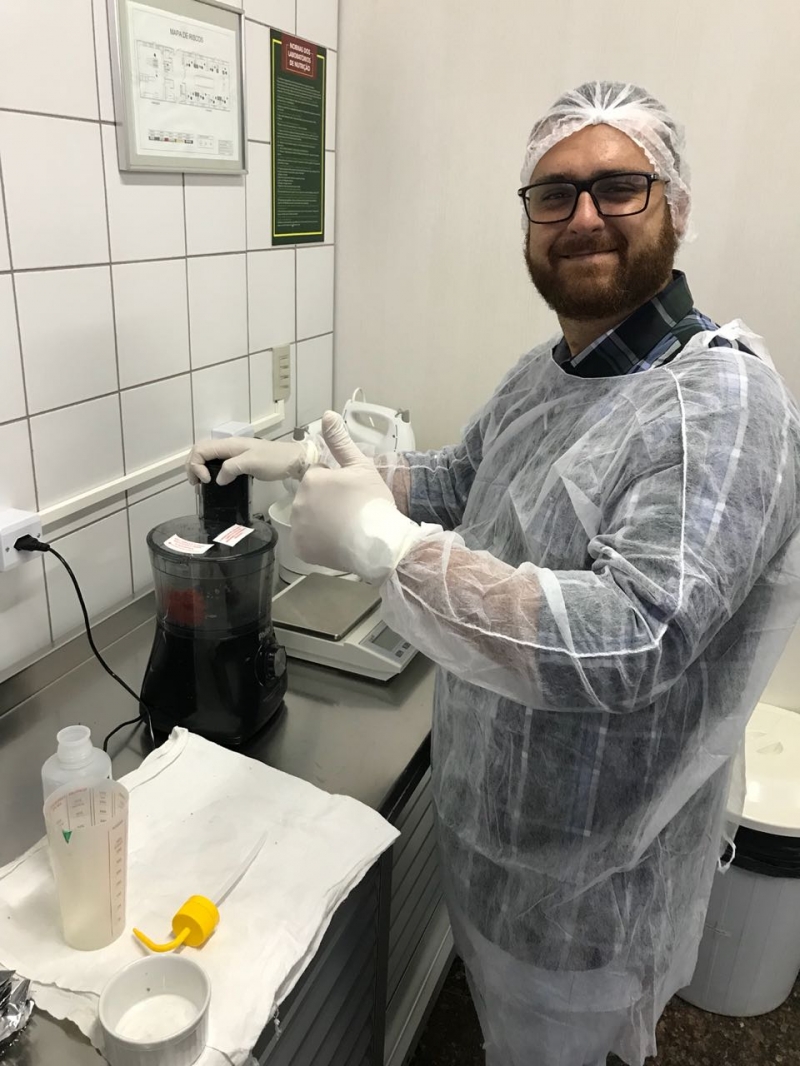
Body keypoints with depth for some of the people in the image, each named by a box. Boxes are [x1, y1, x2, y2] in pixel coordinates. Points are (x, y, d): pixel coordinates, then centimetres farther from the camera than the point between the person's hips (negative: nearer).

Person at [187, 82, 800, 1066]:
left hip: (589, 865, -7)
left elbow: (630, 642, -38)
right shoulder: (543, 373, 0)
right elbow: (458, 485, 13)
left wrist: (380, 541, -36)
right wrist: (308, 460, 0)